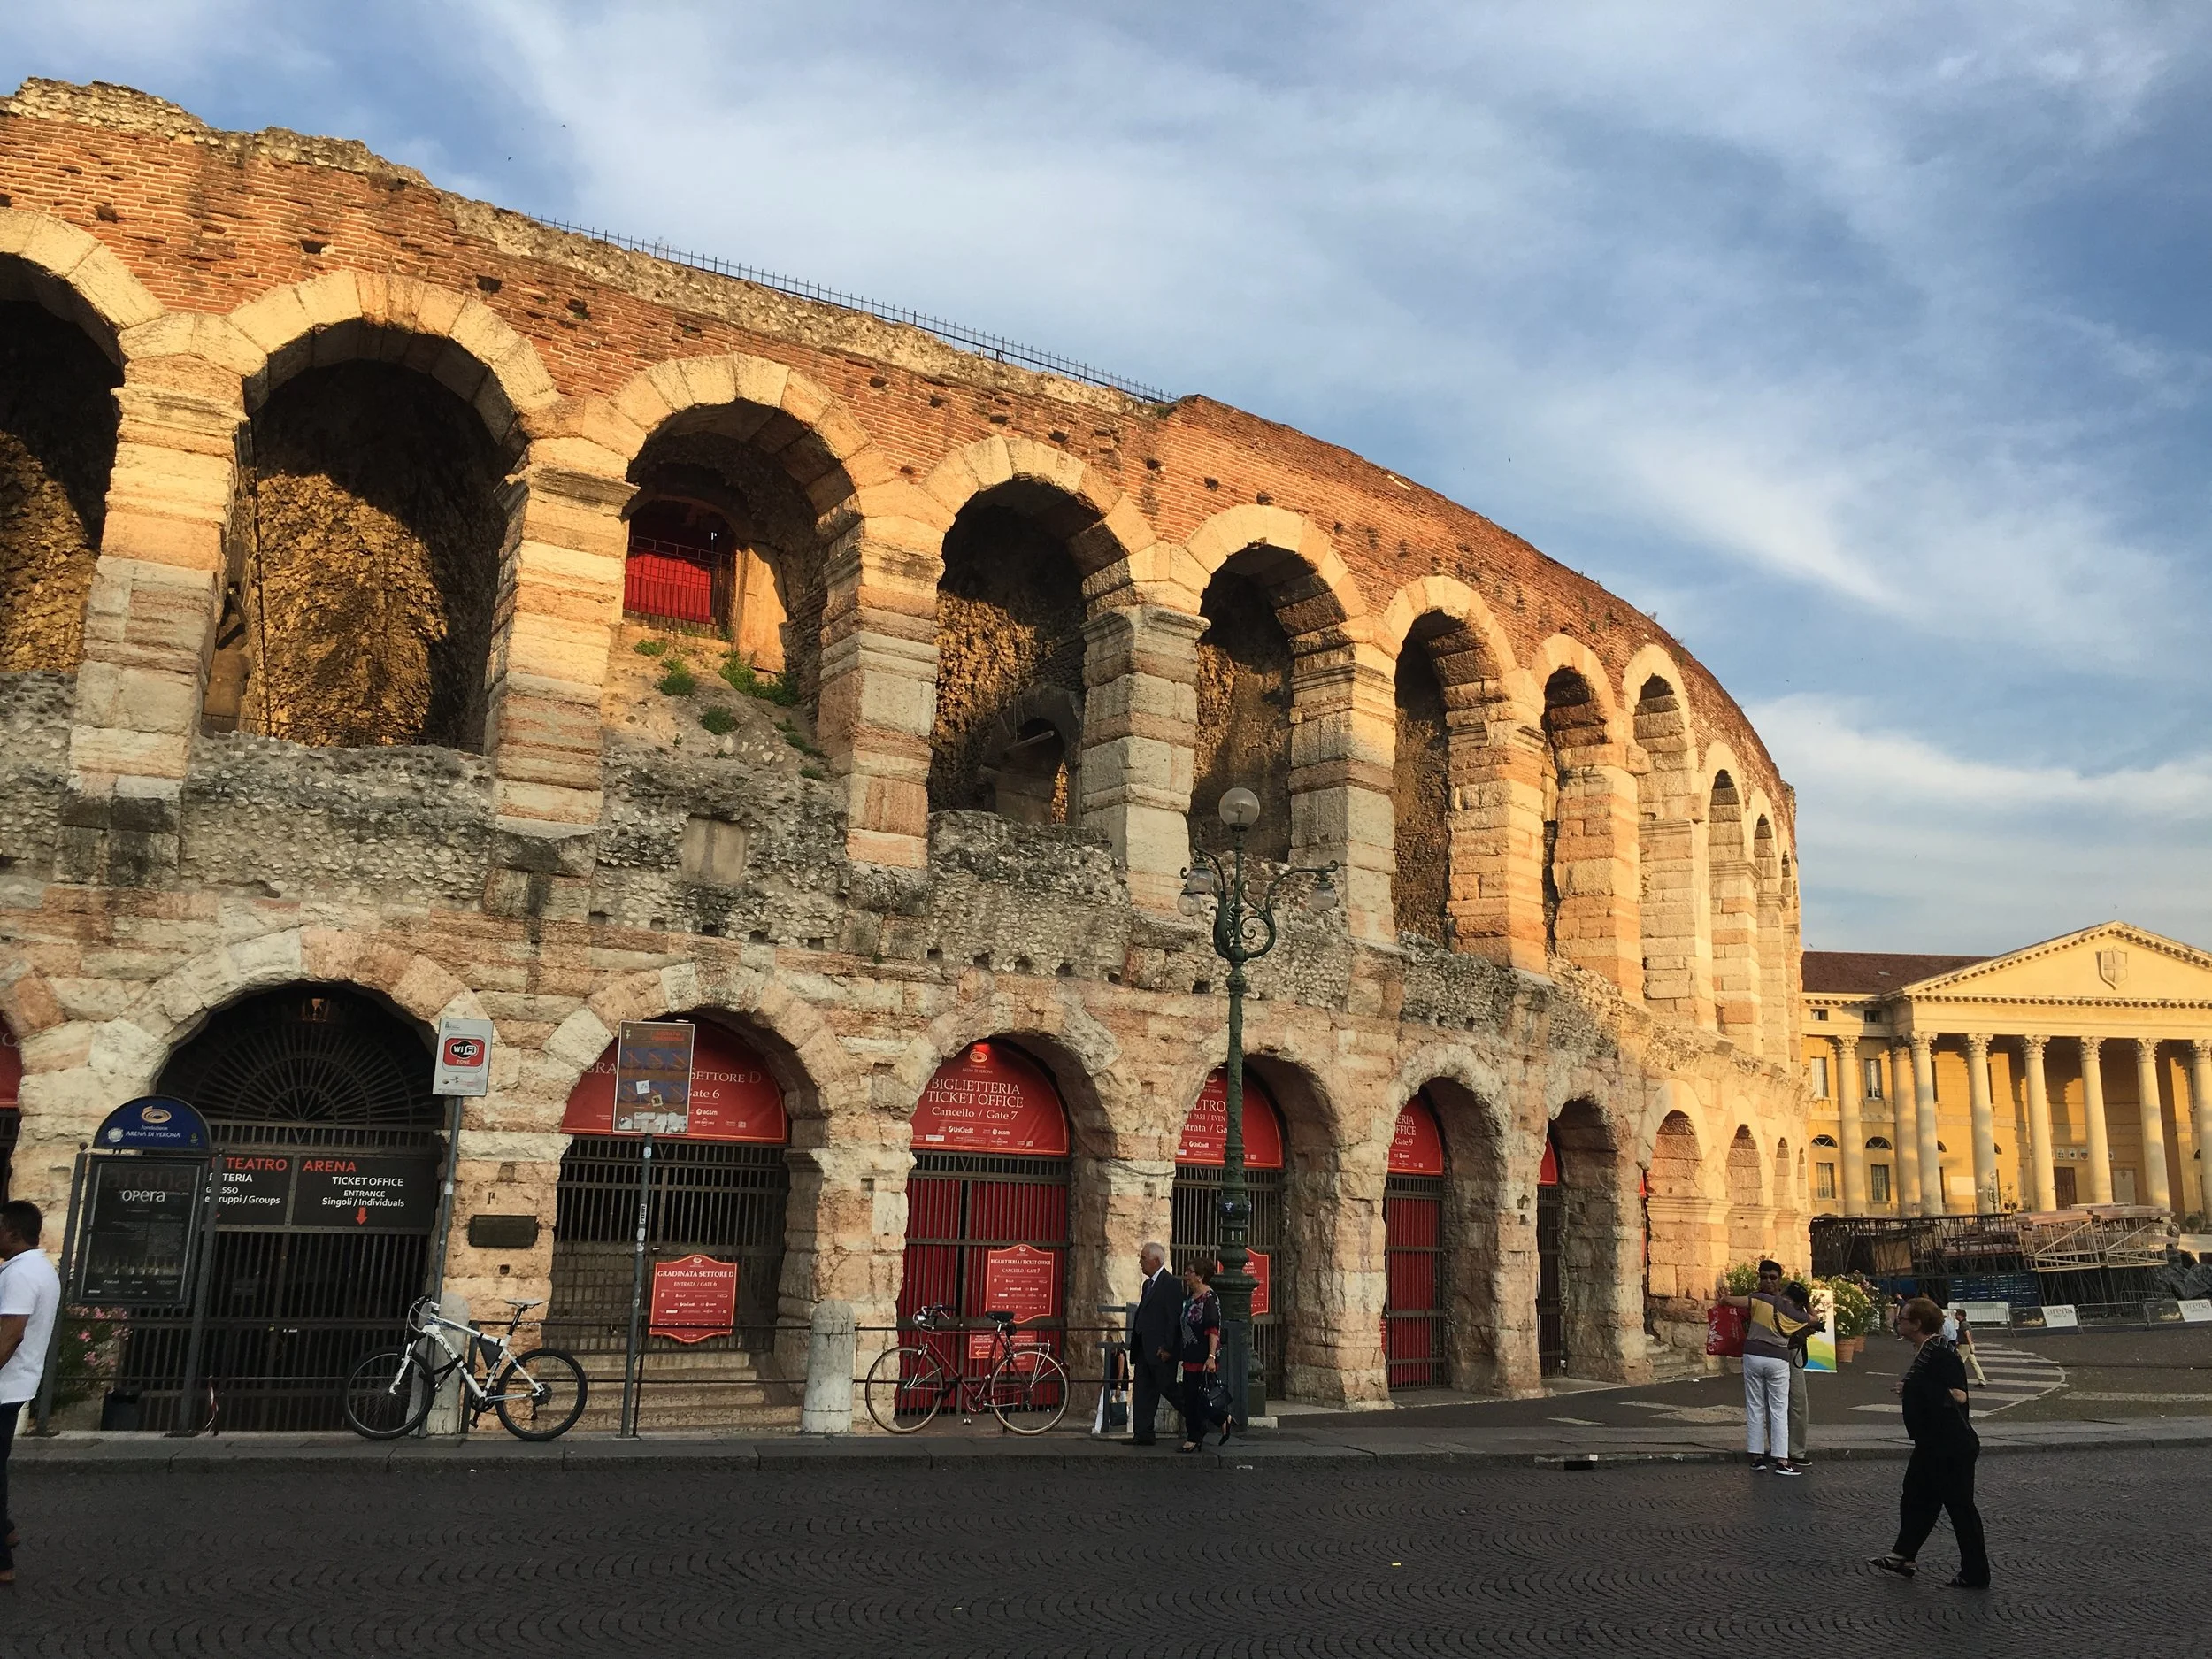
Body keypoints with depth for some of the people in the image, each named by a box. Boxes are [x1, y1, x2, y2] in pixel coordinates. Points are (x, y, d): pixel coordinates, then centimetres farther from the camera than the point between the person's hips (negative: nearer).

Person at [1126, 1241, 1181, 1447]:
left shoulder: (1171, 1284, -13)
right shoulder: (1148, 1284, 17)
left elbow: (1174, 1318, -18)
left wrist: (1167, 1347, -21)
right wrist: (1135, 1345, 15)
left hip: (1161, 1351, -9)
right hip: (1144, 1350, 9)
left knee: (1167, 1388, -4)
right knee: (1141, 1392, 8)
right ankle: (1142, 1434, 12)